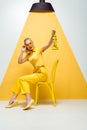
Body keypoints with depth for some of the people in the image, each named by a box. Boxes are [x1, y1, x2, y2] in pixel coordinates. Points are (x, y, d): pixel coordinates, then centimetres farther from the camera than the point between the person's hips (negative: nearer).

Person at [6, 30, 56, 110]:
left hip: (42, 73, -7)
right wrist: (22, 51, 5)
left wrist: (52, 36, -33)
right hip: (36, 73, 7)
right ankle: (13, 100, -6)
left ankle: (29, 99, -23)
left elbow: (48, 44, -16)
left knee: (22, 79, -15)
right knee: (20, 80, -3)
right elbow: (19, 62, 7)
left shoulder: (39, 50, 0)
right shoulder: (28, 55, 15)